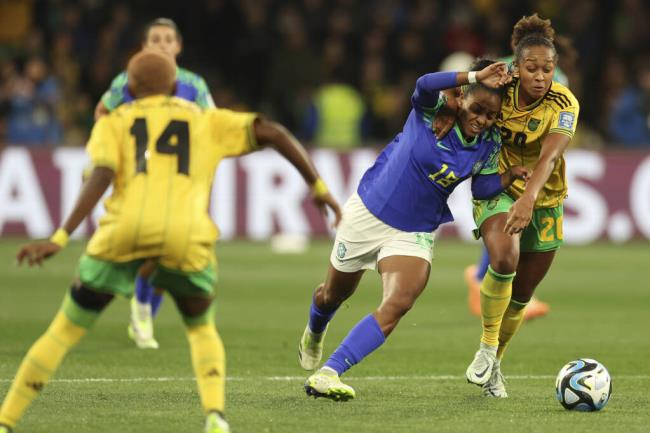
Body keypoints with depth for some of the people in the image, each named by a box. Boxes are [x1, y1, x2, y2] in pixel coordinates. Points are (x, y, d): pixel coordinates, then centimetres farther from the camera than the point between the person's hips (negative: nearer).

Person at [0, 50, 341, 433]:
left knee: (63, 333, 14)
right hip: (186, 237, 1)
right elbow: (273, 133, 14)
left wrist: (60, 239, -6)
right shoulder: (207, 121, 26)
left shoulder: (113, 123, 20)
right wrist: (318, 187, 20)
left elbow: (101, 176, 1)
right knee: (202, 330, 25)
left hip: (126, 230, -1)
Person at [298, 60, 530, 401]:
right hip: (369, 210, -2)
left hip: (415, 231, 2)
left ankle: (328, 374, -26)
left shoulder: (489, 144, -7)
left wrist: (511, 176, -14)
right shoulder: (433, 112, -19)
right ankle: (314, 332, 56)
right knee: (334, 294, 18)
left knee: (398, 305, -24)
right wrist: (475, 76, -43)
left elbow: (482, 188, 2)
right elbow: (425, 84, -41)